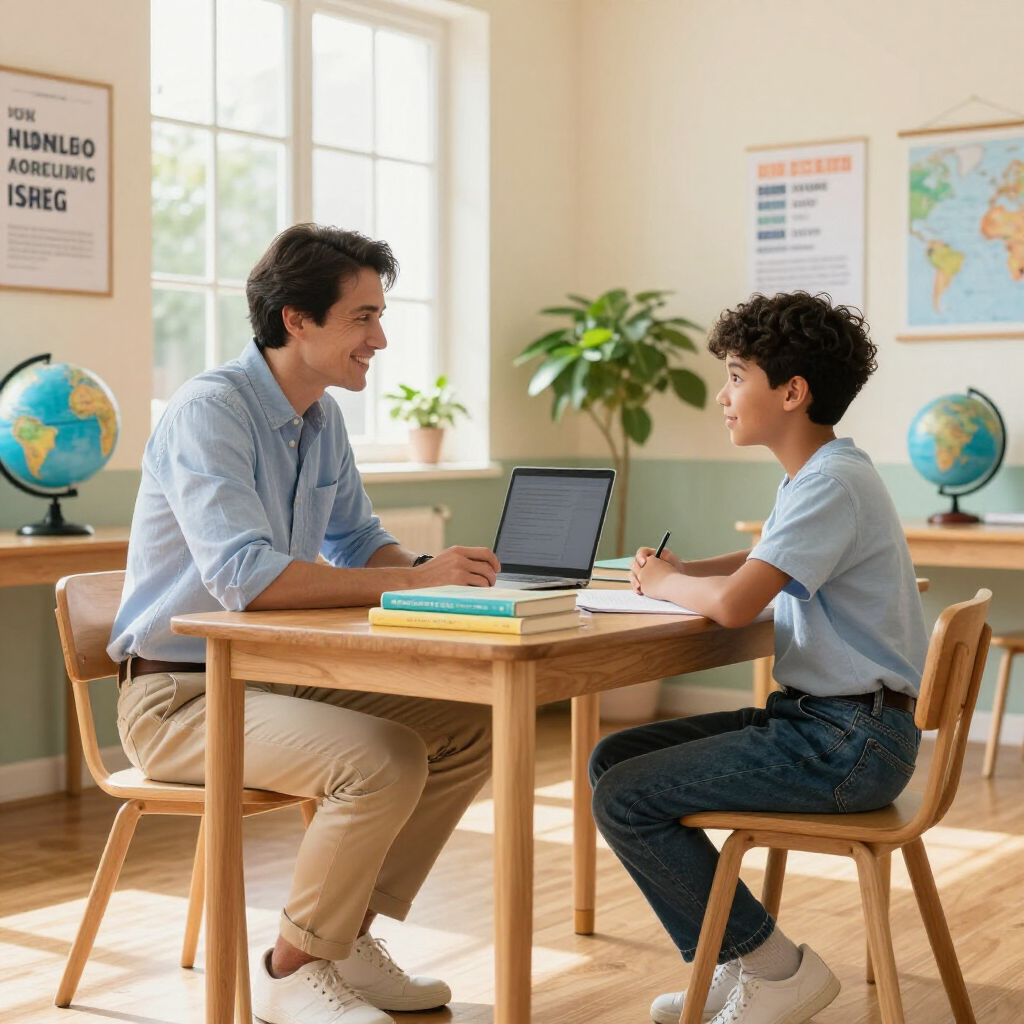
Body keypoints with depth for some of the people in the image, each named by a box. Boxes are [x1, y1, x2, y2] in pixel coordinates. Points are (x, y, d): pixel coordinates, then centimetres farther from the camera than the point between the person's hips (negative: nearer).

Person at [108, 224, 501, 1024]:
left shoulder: (322, 417, 9)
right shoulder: (209, 411, -20)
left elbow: (357, 541, 19)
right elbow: (245, 576, -32)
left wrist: (429, 567, -5)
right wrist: (414, 581, -30)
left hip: (280, 675, 9)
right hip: (181, 695, -9)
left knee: (470, 727, -1)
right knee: (384, 758, -29)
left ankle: (349, 936, 9)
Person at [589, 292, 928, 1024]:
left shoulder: (833, 484, -20)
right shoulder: (814, 475, 13)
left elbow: (734, 602, -31)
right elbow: (761, 562, 29)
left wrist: (665, 583, -8)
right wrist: (676, 571, 9)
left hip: (852, 742, -10)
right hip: (813, 717, 10)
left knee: (625, 800, -13)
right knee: (614, 759, 9)